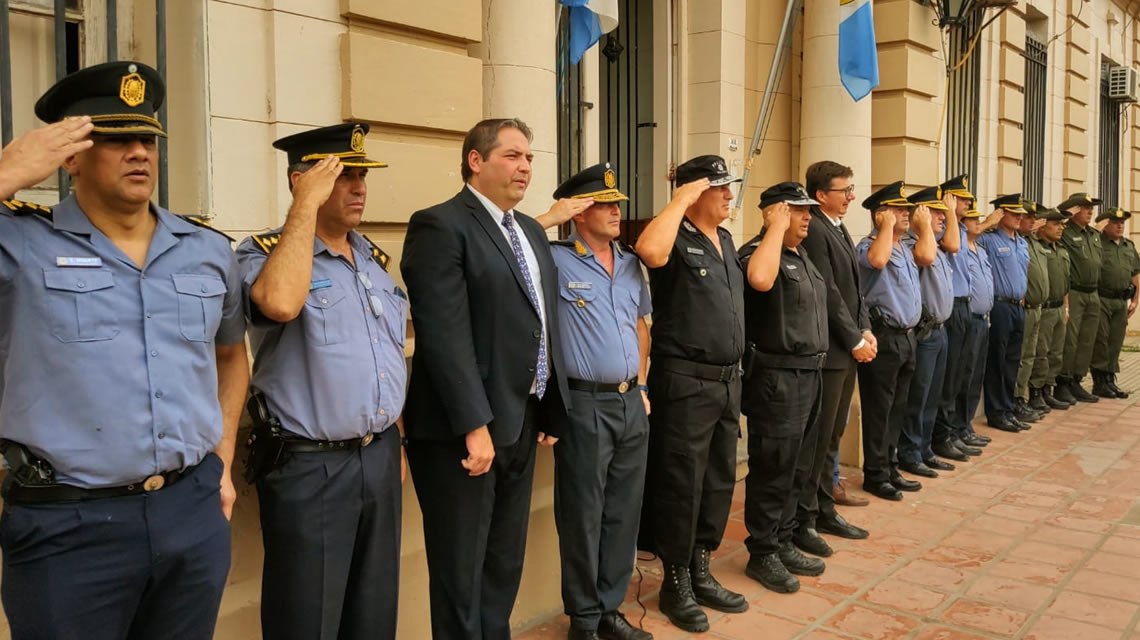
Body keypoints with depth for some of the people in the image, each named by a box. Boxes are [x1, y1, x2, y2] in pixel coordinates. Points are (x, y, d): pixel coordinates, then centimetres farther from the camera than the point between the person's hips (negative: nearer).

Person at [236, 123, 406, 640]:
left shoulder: (375, 259, 11)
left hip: (380, 457, 7)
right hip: (309, 467, -6)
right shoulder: (262, 252, -9)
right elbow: (281, 304, -34)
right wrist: (307, 204, -23)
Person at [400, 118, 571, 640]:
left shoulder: (531, 231, 15)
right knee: (462, 570, 7)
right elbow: (445, 335, -19)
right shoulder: (440, 225, -12)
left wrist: (551, 411, 13)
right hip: (464, 429, -8)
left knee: (506, 564, 20)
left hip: (522, 422, 8)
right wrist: (475, 426, -23)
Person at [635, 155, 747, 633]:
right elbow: (648, 250, -37)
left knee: (719, 480, 15)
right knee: (681, 483, 1)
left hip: (727, 380, 8)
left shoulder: (725, 240, 14)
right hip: (685, 382, -8)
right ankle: (675, 584, 17)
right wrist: (680, 200, -22)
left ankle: (701, 573, 29)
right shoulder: (676, 241, -12)